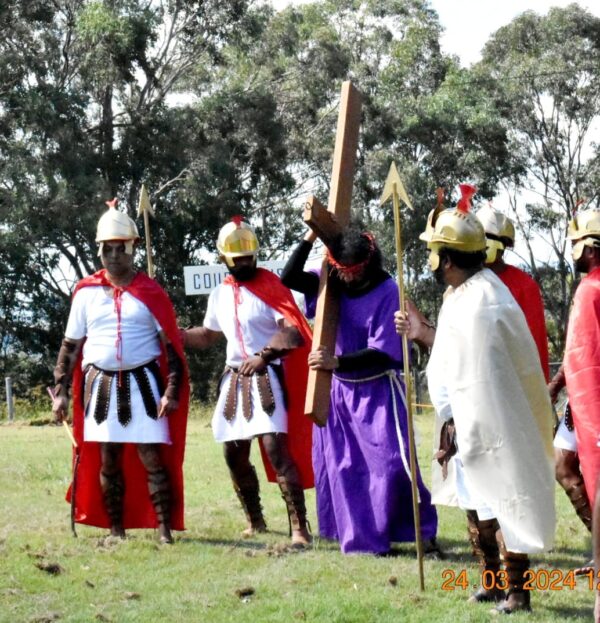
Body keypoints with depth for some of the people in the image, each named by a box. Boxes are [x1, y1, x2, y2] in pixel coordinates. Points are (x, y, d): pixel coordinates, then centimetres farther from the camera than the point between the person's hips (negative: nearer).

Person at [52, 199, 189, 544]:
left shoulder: (151, 292, 0)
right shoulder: (86, 292, 6)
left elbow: (172, 346, -1)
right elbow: (70, 345, 10)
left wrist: (171, 391, -10)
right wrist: (61, 391, 3)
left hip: (143, 383, -2)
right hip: (100, 384, 2)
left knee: (152, 458, -6)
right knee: (107, 461, 6)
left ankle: (165, 529, -2)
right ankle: (116, 531, 15)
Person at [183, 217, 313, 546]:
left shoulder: (270, 287, -8)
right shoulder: (220, 294, 13)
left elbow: (292, 330, -18)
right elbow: (208, 335, 28)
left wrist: (263, 356, -29)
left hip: (267, 379, -7)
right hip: (234, 379, 7)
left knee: (276, 449, -17)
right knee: (234, 455, 12)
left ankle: (299, 528, -17)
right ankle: (255, 521, 30)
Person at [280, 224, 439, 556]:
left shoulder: (388, 293, -18)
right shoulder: (334, 285, -2)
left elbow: (382, 353, -21)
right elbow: (288, 278, -5)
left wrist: (337, 362, -32)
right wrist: (311, 236, -14)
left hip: (378, 392, -5)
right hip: (339, 390, 6)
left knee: (391, 464, -10)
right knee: (340, 466, 9)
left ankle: (424, 533, -1)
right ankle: (361, 536, 20)